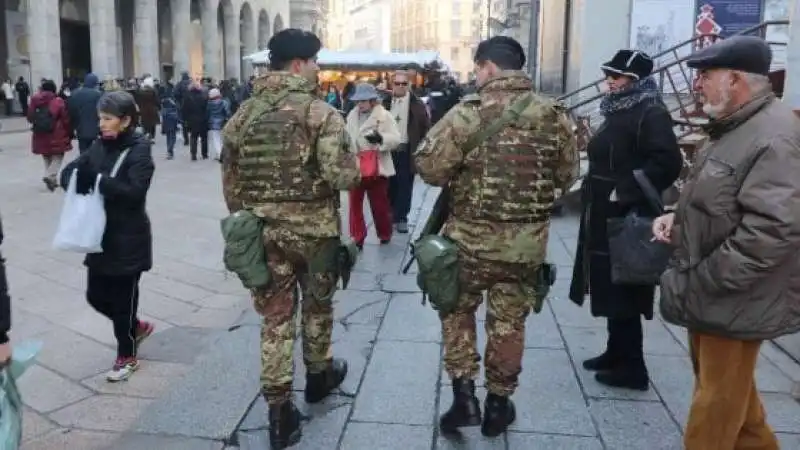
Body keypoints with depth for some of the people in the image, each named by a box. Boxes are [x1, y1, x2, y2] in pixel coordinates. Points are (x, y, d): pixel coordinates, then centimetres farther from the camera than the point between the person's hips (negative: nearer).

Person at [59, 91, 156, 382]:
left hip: (129, 239, -7)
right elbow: (68, 172, 2)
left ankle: (127, 357, 25)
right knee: (96, 295, 14)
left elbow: (134, 190, -25)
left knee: (123, 299, 5)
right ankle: (137, 327, 39)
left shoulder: (139, 150, -13)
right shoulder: (99, 146, 5)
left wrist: (96, 179, -32)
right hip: (101, 235, 7)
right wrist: (79, 178, -20)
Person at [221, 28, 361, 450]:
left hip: (263, 228, 4)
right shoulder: (320, 112, -12)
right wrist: (356, 167, 1)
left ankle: (279, 409, 11)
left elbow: (231, 182, 9)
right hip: (314, 226, -3)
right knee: (317, 303, 20)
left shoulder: (242, 115, 5)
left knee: (275, 315, 9)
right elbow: (341, 175, -21)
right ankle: (319, 375, 41)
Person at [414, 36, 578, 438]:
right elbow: (567, 175, 8)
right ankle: (498, 404, 28)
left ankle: (464, 394, 13)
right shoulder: (555, 115, -1)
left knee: (457, 310, 18)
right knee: (509, 320, 16)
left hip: (472, 237, -3)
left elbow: (427, 165, -15)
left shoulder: (469, 112, -14)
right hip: (528, 242, 3)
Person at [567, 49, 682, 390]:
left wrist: (627, 193, -23)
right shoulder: (619, 112, 15)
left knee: (623, 294, -3)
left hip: (626, 220, -10)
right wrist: (595, 193, 11)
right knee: (610, 290, 16)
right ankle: (616, 353, 29)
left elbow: (668, 162, -26)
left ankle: (632, 367, 8)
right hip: (606, 217, 10)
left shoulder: (651, 115, -14)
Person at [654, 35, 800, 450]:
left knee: (717, 403, 5)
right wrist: (678, 217, 4)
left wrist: (700, 284, -24)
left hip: (732, 301, -10)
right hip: (710, 294, 10)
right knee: (727, 389, 25)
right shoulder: (733, 127, 12)